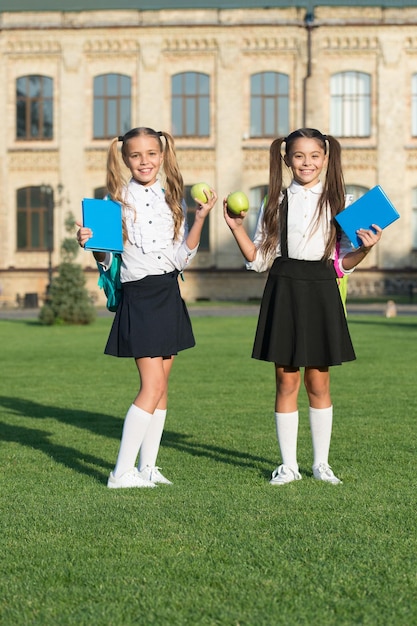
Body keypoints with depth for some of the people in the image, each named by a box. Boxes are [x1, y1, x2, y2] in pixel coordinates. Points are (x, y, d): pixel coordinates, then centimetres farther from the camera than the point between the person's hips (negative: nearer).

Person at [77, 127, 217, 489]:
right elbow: (107, 260, 0)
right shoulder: (116, 200, -2)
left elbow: (183, 259, 5)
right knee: (152, 386, -12)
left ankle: (147, 467, 15)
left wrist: (200, 219, -3)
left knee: (161, 385, 7)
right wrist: (89, 244, -19)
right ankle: (122, 472, -8)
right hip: (138, 296, -5)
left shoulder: (173, 201, 8)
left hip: (169, 296, 5)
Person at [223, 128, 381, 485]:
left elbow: (345, 263, 4)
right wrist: (237, 228, -5)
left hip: (321, 292, 0)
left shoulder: (337, 202, 4)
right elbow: (258, 259, 7)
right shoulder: (275, 203, 6)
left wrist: (365, 248, -15)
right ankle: (288, 465, 12)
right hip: (284, 291, 1)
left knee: (319, 382, 5)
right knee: (287, 381, 3)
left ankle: (321, 463, 17)